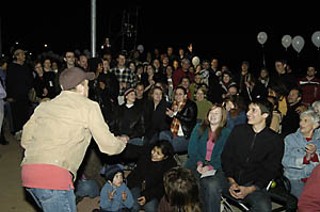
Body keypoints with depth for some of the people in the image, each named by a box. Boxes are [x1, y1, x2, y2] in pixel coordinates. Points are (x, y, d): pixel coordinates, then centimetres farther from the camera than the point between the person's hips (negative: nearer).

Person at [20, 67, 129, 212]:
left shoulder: (44, 106, 20)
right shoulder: (89, 106, 3)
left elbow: (25, 141, 21)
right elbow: (108, 146, 5)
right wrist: (122, 142, 26)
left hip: (28, 171, 7)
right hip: (54, 173, -7)